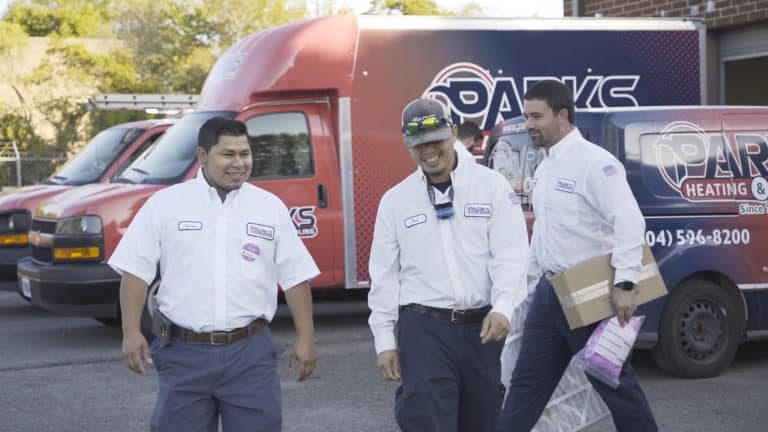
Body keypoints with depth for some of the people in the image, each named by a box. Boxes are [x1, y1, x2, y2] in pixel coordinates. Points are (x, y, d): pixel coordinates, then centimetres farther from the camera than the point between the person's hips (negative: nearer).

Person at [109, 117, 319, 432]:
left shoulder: (270, 207, 6)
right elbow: (136, 271, 1)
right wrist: (131, 333, -7)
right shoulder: (165, 204, 1)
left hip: (250, 352, 1)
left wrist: (305, 338, 3)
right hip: (184, 352, -1)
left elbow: (295, 278, 8)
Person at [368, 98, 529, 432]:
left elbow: (511, 254, -6)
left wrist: (502, 308, -22)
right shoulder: (394, 200, 7)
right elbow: (384, 276, 8)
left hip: (483, 326, 1)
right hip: (423, 328, 0)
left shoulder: (492, 186, 2)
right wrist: (385, 340, 3)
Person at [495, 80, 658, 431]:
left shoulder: (594, 162, -16)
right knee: (526, 383, 10)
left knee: (615, 383, 3)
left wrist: (624, 284, -28)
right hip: (548, 293, 9)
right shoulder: (544, 167, 12)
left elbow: (629, 222, -23)